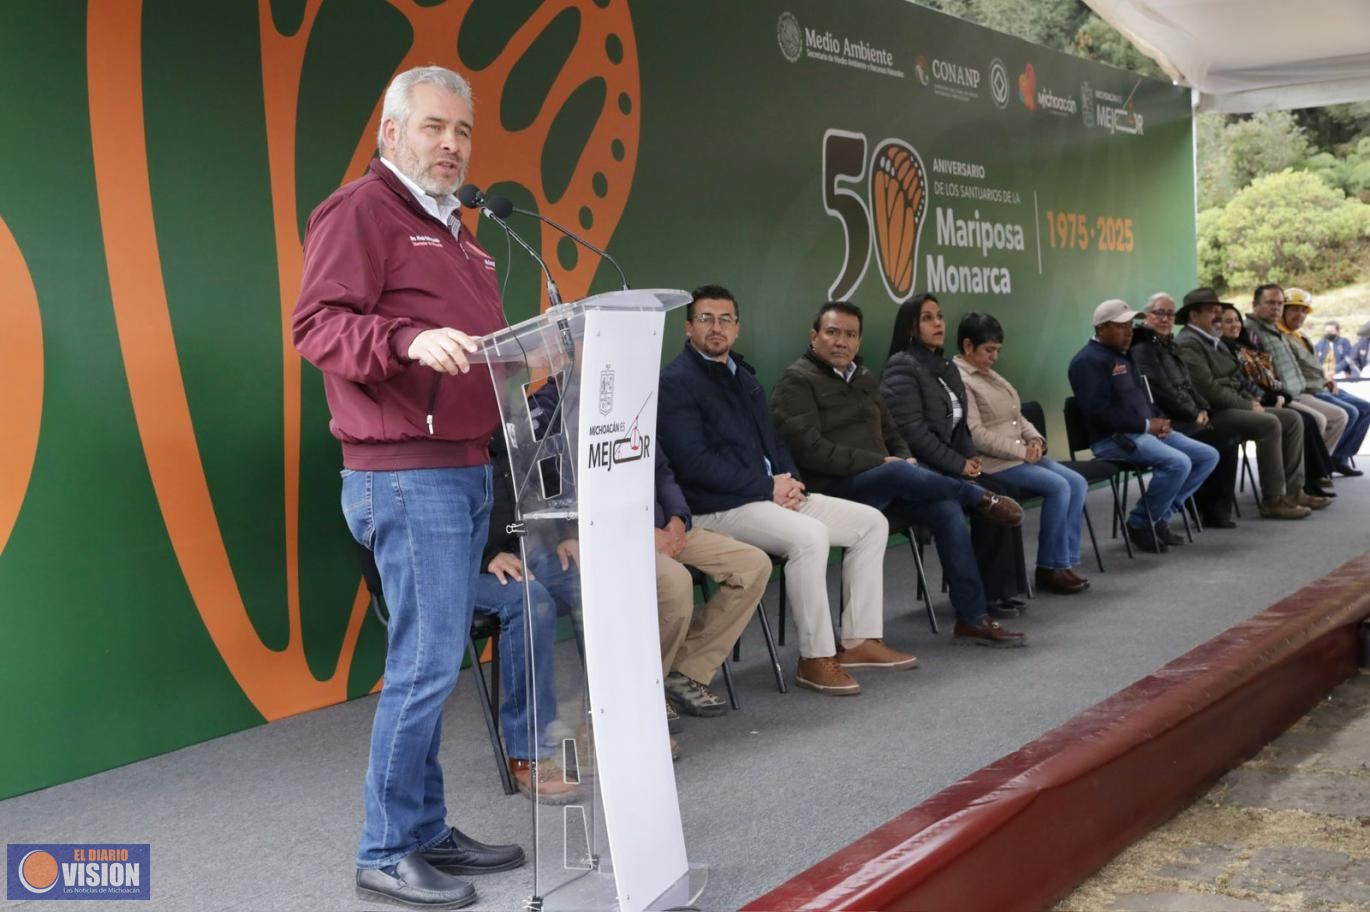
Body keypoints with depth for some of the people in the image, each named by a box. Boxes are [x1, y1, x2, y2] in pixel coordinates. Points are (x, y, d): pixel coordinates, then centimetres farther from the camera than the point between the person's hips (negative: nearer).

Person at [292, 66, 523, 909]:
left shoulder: (453, 228, 23)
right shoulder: (360, 210, -7)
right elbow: (316, 324, -18)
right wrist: (408, 339, -33)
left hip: (467, 470, 9)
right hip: (406, 476, -9)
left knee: (433, 663, 13)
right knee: (427, 663, -8)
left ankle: (427, 832, 22)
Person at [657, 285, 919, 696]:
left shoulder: (741, 373, 19)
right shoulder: (675, 382, -9)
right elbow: (694, 461, -18)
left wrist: (789, 481, 2)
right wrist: (768, 487, -15)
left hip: (772, 493, 9)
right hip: (717, 508, -9)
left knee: (872, 522, 3)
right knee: (809, 535, -33)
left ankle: (859, 640, 7)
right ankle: (815, 659, -20)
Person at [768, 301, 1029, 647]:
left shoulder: (863, 377, 19)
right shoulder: (797, 381, -6)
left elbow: (889, 431, 26)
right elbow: (810, 450, -17)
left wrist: (904, 458, 1)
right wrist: (880, 463, -18)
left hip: (883, 480, 7)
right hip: (834, 487, -7)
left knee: (947, 509, -17)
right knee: (901, 474, -33)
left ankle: (972, 619, -12)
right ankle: (983, 498, -4)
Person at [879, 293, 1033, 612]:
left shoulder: (946, 367, 17)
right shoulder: (902, 368, -11)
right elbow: (912, 430, -19)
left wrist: (971, 457, 2)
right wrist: (959, 464, -16)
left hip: (947, 464, 8)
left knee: (1002, 496, -14)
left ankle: (1003, 586, -7)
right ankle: (987, 592, -7)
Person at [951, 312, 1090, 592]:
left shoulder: (991, 375, 18)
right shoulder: (958, 379, -12)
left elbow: (1017, 416, 22)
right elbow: (976, 435, -20)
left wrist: (1034, 438, 0)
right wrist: (1021, 450, -18)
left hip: (1021, 454, 9)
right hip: (993, 462, -9)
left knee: (1077, 483, -5)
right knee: (1058, 487, -21)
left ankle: (1066, 561, -3)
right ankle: (1049, 567, -10)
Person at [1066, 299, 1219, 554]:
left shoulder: (1123, 355, 20)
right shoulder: (1088, 361, -11)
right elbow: (1100, 411, -22)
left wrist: (1159, 420, 3)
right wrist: (1146, 425, -17)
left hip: (1146, 431, 10)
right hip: (1113, 438, -10)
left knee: (1208, 456, 1)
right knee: (1178, 463, -29)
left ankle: (1160, 516, 2)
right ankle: (1140, 523, -10)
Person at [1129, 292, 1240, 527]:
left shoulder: (1167, 345, 19)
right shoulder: (1142, 348, -10)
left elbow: (1187, 385, 21)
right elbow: (1161, 391, -17)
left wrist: (1203, 409, 3)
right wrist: (1194, 414, -11)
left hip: (1184, 419, 9)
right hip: (1166, 423, -9)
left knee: (1229, 438, -10)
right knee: (1222, 442, -18)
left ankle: (1217, 509, -5)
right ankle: (1210, 510, -2)